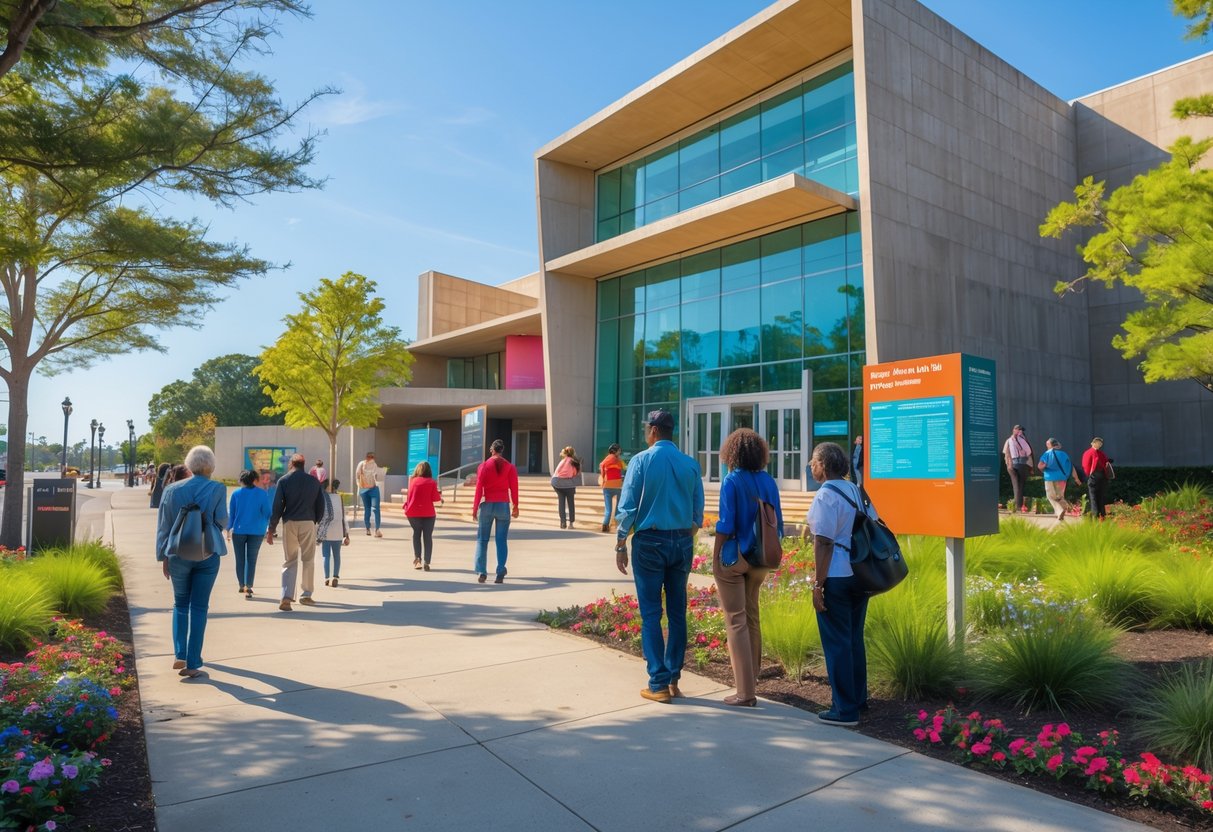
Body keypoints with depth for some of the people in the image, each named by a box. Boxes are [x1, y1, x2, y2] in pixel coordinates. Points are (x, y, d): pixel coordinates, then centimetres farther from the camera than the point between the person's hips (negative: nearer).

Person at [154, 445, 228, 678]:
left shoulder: (172, 490, 1)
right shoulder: (217, 489, -6)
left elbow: (163, 526, 4)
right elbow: (222, 522, -4)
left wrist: (163, 556, 11)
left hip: (178, 555, 2)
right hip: (207, 554, -2)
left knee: (180, 604, 18)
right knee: (199, 608, 4)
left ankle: (180, 656, 12)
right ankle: (192, 663, 5)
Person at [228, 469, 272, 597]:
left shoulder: (236, 493, 0)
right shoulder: (262, 494, -1)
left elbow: (231, 513, 3)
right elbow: (267, 513, 0)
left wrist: (229, 529, 12)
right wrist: (266, 528, 15)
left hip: (239, 530, 0)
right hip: (256, 531, 0)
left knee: (240, 559, 12)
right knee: (251, 559, 3)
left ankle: (242, 585, 19)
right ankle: (248, 586, -8)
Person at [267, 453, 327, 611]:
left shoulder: (284, 481, 0)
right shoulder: (314, 481, 5)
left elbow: (277, 506, -3)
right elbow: (321, 505, 6)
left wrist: (271, 529, 1)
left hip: (289, 523, 0)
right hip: (308, 523, 0)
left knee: (289, 561, 6)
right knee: (308, 560, 13)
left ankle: (286, 597, -6)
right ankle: (306, 595, 18)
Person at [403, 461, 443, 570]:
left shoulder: (412, 481, 2)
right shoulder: (432, 482, -4)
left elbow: (409, 495, 8)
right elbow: (435, 498, -6)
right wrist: (439, 494, 14)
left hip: (413, 512, 2)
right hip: (428, 513, -2)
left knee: (416, 533, 20)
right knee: (427, 536, 4)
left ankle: (417, 557, 8)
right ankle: (426, 562, -2)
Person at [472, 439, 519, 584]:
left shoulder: (483, 466, -1)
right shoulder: (510, 467, 0)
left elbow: (479, 488, -4)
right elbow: (514, 488, -1)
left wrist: (475, 508, 1)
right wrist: (516, 506, 8)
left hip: (487, 505, 0)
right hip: (503, 506, 0)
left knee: (482, 539, 9)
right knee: (501, 541, 4)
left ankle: (482, 572, 3)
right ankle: (500, 572, -3)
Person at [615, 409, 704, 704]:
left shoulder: (641, 461, -8)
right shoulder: (691, 464, 2)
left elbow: (627, 506, -9)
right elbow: (698, 511, 6)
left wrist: (620, 545, -2)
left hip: (650, 541, -4)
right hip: (682, 542, 4)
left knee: (651, 613, 3)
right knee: (677, 612, 12)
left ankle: (658, 683, 5)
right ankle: (673, 679, 18)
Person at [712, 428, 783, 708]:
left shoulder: (732, 481, -13)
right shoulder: (769, 481, 2)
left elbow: (726, 523, -15)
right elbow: (778, 523, 6)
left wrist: (715, 558, -8)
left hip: (735, 556, -6)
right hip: (760, 558, 6)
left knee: (736, 621, 2)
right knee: (752, 617, 21)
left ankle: (745, 692, 4)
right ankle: (752, 680, 36)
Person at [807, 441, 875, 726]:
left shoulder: (826, 495, -16)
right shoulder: (856, 491, 8)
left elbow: (824, 542, -20)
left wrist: (818, 584, -16)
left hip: (836, 578, -8)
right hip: (861, 575, 8)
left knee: (836, 643, 3)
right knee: (854, 638, 20)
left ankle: (845, 709, 11)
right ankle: (858, 699, 32)